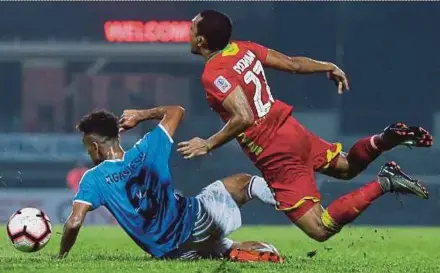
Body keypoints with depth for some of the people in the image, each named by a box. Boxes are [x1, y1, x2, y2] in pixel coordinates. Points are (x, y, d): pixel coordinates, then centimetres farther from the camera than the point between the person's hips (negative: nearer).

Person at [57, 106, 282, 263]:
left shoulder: (93, 179, -4)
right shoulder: (145, 151, 2)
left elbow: (74, 222, -14)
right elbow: (175, 111, 16)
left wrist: (61, 256, 2)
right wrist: (141, 115, 29)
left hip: (170, 251, -1)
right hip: (197, 219, 1)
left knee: (230, 251, 25)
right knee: (241, 182, 25)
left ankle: (261, 253, -10)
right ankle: (255, 186, -12)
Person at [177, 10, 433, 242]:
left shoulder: (213, 74, -17)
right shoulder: (243, 48, 4)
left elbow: (244, 118, -28)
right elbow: (292, 63, 10)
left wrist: (209, 145, -18)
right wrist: (329, 67, 26)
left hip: (276, 155, -8)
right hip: (292, 129, 8)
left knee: (321, 229, -4)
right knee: (347, 166, 33)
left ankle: (383, 184, -19)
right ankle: (384, 140, 2)